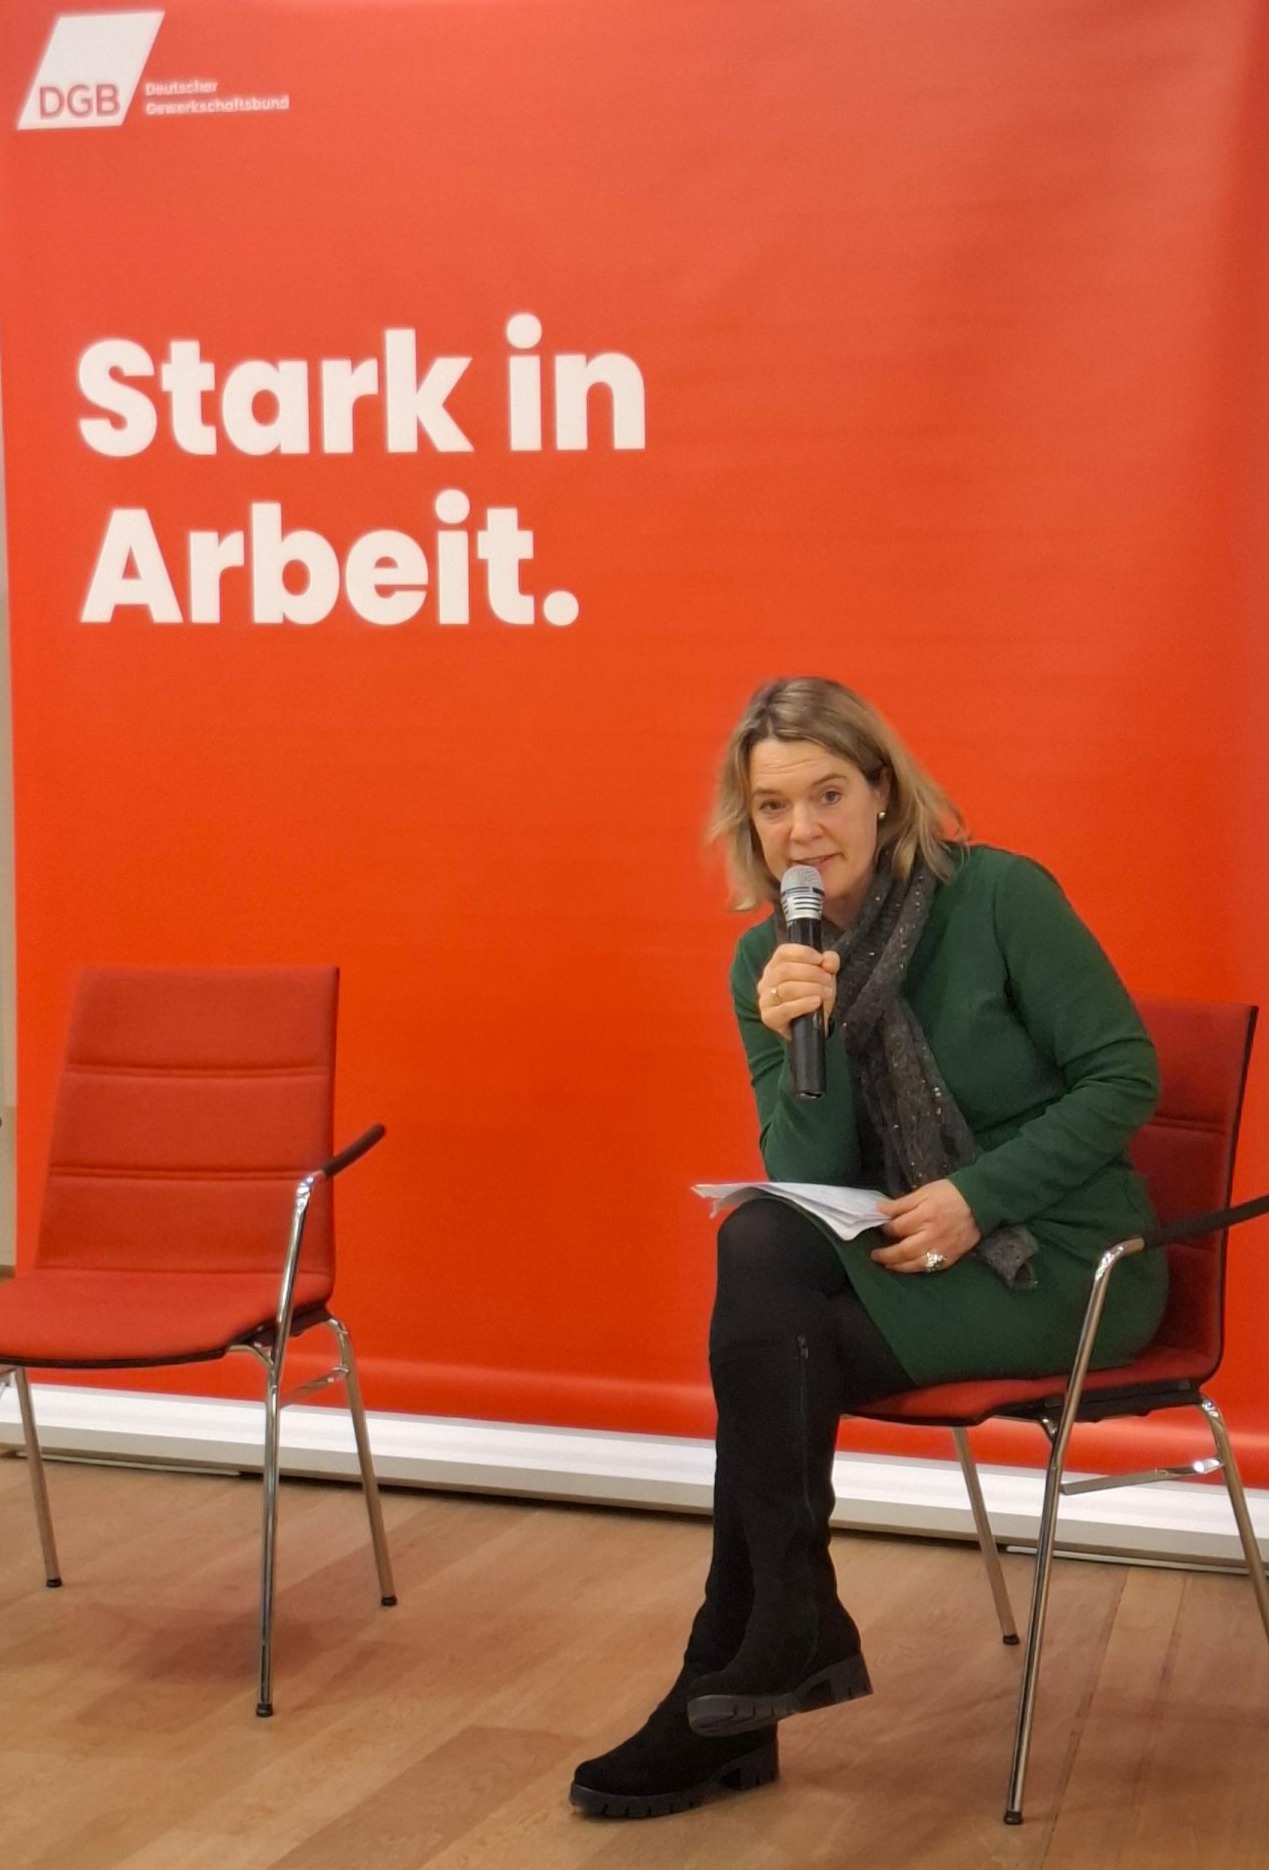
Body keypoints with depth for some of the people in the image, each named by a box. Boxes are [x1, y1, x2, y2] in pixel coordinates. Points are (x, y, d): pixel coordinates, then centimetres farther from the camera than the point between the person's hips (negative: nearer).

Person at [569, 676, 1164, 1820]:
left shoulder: (999, 895, -12)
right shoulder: (766, 961, 1)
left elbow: (1125, 1075, -11)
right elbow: (807, 1180, -4)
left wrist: (980, 1195, -22)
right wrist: (802, 1041, -22)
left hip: (1066, 1262, -5)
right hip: (911, 1258, 5)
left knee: (778, 1341, -23)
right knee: (759, 1244, -25)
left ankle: (746, 1669, -6)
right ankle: (782, 1642, -14)